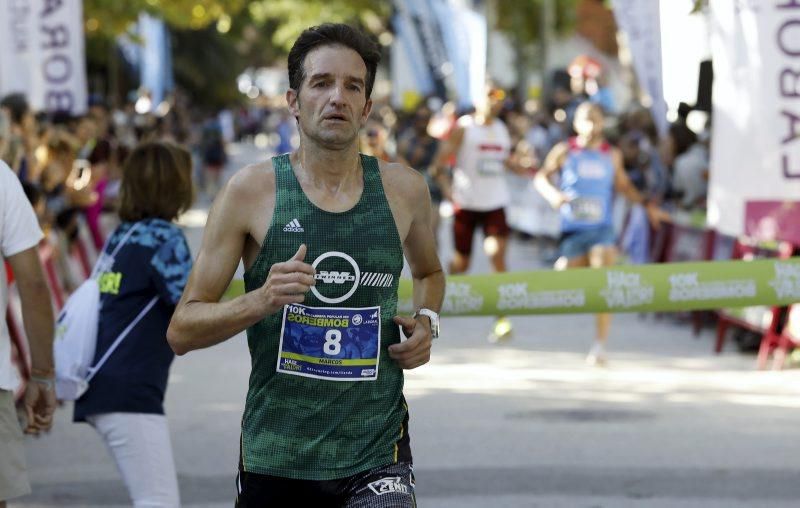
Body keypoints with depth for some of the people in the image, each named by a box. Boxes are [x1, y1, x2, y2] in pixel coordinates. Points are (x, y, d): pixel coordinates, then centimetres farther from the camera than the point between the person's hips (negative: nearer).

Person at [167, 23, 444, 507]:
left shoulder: (404, 189, 3)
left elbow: (429, 272, 26)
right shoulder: (251, 190, -4)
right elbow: (181, 330, -3)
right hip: (275, 458, 0)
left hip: (376, 455, 0)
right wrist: (262, 300, -19)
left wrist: (427, 321, 5)